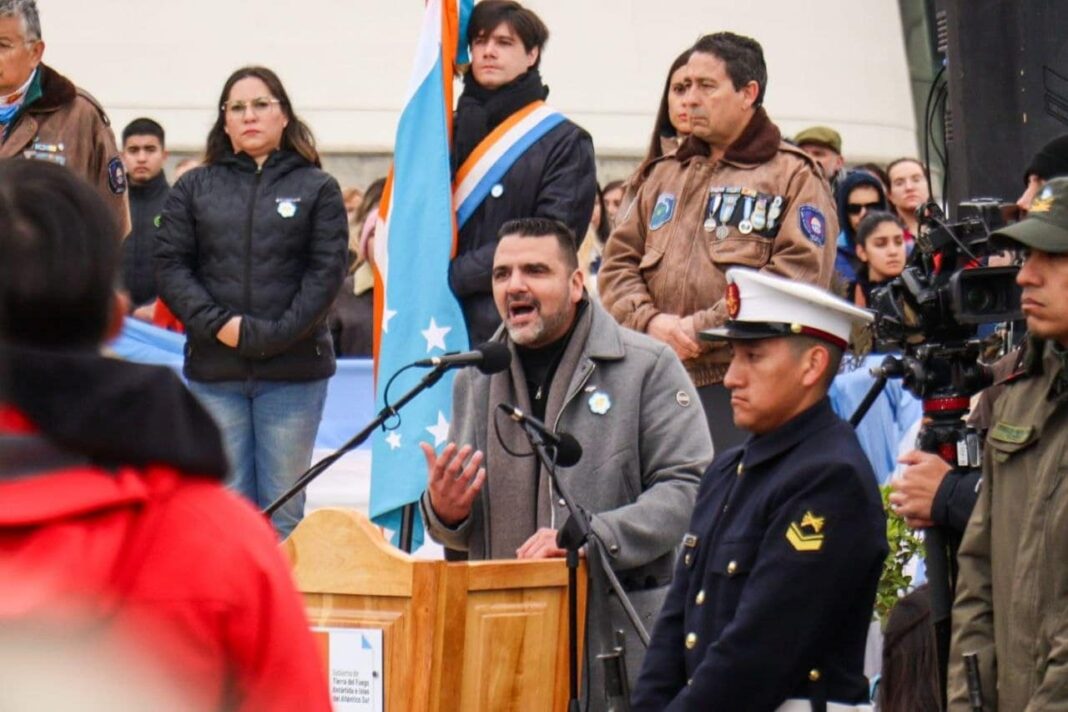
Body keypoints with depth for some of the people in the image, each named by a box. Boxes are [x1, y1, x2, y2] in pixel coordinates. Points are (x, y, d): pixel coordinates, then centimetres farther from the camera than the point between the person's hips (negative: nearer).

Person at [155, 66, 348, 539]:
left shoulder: (317, 189, 6)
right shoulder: (195, 189, 11)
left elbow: (326, 273, -2)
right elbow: (170, 266, 4)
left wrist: (268, 335, -13)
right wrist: (218, 324, -11)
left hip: (293, 373, -1)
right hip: (214, 373, 1)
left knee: (282, 510, 1)